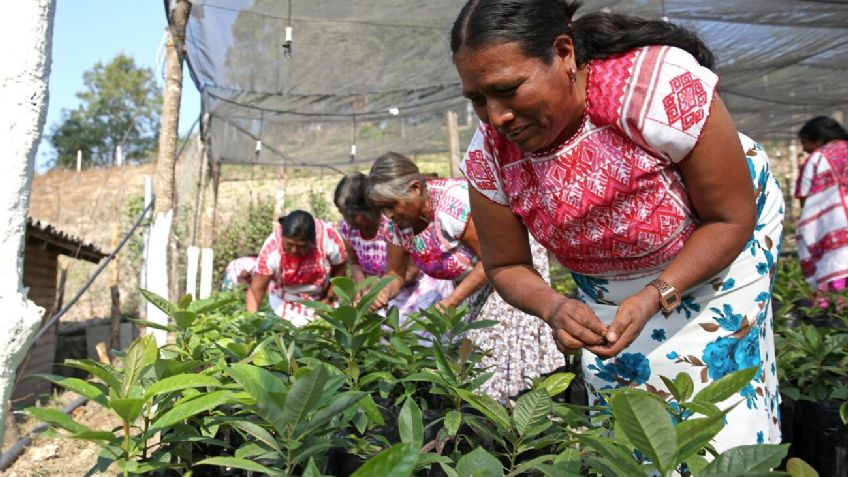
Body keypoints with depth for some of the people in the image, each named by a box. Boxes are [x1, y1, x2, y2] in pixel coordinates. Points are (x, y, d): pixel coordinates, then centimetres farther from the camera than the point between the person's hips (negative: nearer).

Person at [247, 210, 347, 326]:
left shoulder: (328, 237, -32)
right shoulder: (273, 247, -32)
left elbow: (340, 269, -13)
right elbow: (256, 289, -28)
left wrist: (329, 298, -13)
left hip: (322, 298, 1)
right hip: (286, 301, -1)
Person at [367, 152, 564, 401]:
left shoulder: (453, 203, -34)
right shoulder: (397, 222, -11)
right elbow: (395, 274, -1)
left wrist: (452, 301, -31)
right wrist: (384, 292, -25)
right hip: (470, 277, 7)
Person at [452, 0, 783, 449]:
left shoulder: (661, 86, -35)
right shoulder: (489, 154, -22)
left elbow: (732, 218, -23)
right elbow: (505, 265, -9)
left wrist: (653, 299, -33)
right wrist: (553, 308, -29)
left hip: (717, 245, -3)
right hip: (604, 280, 3)